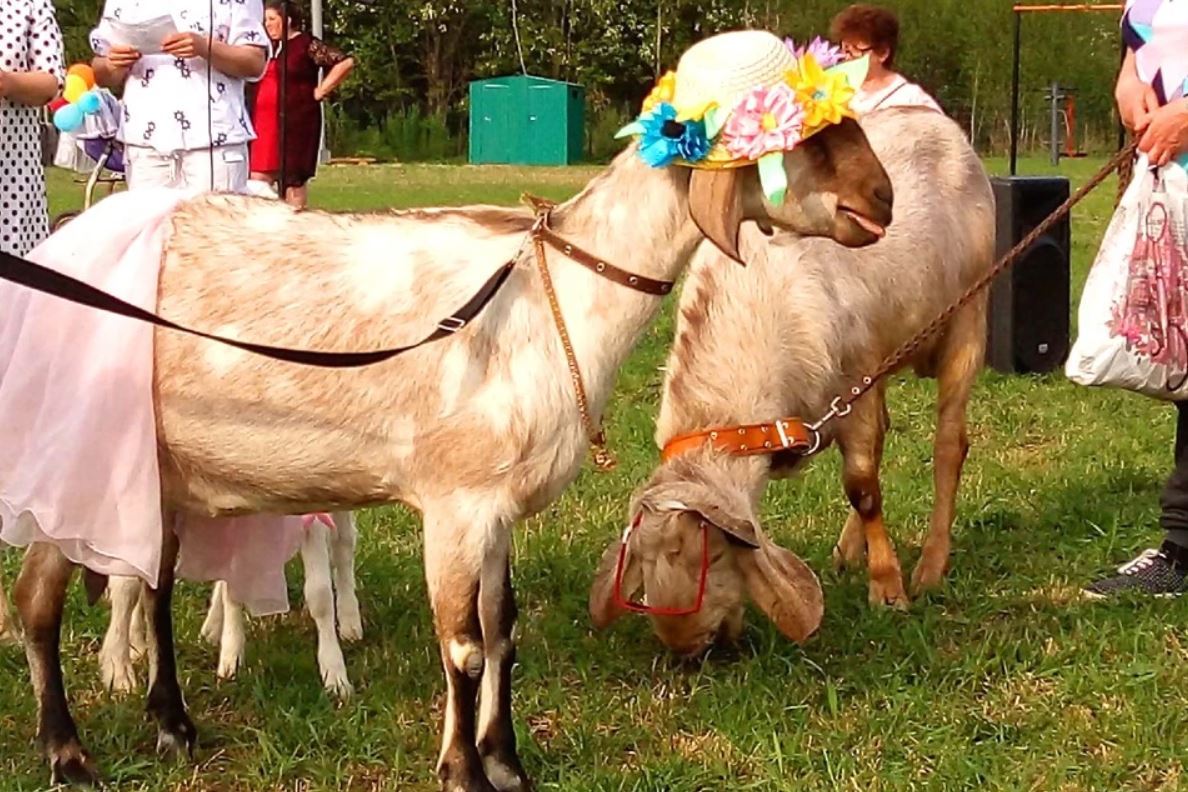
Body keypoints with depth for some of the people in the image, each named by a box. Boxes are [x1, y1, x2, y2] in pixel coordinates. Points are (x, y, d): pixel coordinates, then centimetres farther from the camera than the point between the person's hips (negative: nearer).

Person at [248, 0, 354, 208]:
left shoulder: (307, 44, -6)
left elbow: (345, 63, -14)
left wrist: (319, 92, -11)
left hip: (295, 121, -6)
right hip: (265, 122, 6)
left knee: (293, 177, -2)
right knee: (259, 177, 0)